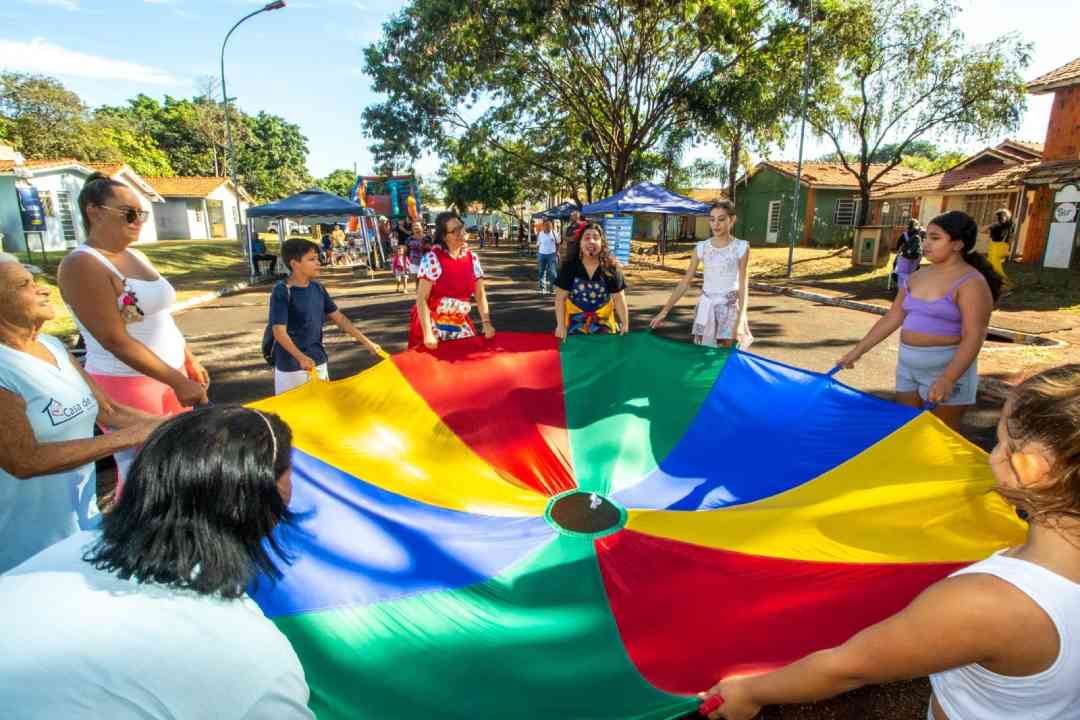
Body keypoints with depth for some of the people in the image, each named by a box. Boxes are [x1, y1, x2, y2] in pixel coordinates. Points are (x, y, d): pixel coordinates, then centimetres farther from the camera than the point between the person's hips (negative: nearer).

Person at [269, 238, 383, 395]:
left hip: (318, 361, 6)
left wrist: (366, 342, 6)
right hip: (291, 366, -6)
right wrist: (301, 357, -33)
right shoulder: (282, 292, -15)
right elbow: (279, 332, -19)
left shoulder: (318, 289, 3)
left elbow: (339, 318, 8)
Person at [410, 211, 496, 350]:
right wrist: (428, 333, -21)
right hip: (434, 324, -4)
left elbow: (480, 294, 6)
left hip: (461, 325, 4)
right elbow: (421, 298, -14)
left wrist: (486, 323, -5)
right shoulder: (432, 259, -13)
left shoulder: (472, 258, 2)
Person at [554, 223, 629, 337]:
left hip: (603, 323, 1)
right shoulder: (569, 266, -10)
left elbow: (618, 298, -6)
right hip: (575, 322, 0)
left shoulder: (610, 267, -8)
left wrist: (625, 324, -10)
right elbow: (560, 298, -6)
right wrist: (560, 325, -10)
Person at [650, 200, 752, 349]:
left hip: (730, 308, -2)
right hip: (706, 307, 2)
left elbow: (743, 286, -7)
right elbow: (685, 283, 2)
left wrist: (740, 319, -17)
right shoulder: (701, 248, 1)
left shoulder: (741, 247, -6)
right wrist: (664, 311, -2)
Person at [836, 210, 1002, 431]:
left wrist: (948, 379, -31)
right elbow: (891, 318, 12)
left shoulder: (971, 282, -12)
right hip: (907, 365, 7)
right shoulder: (918, 277, 9)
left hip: (948, 368, -7)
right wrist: (858, 350, 8)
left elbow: (973, 337, -20)